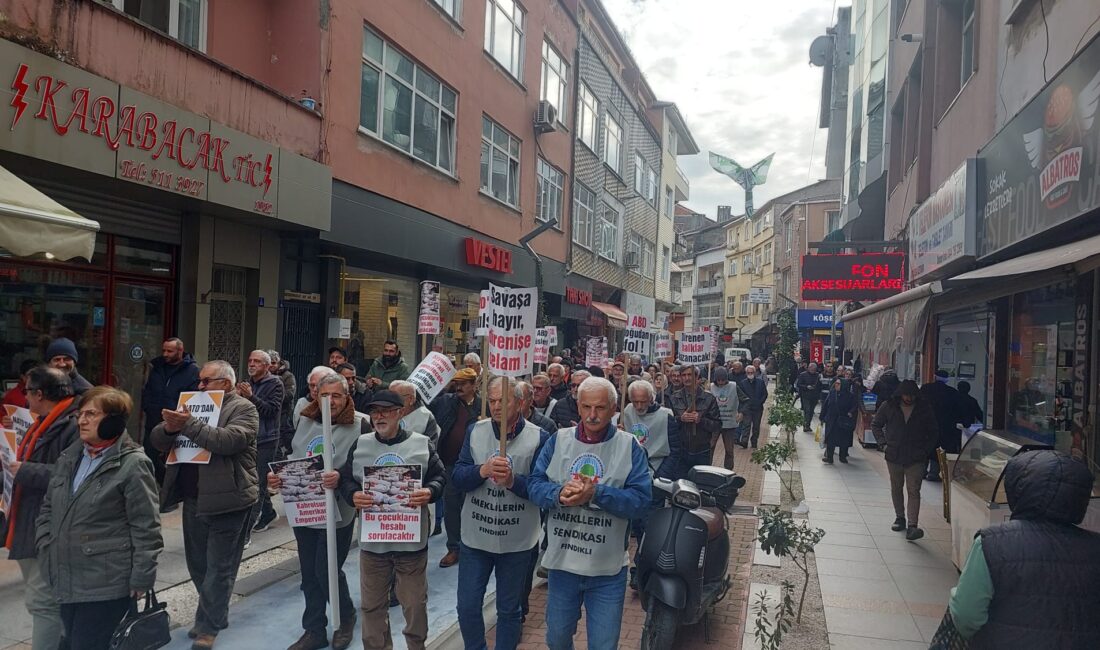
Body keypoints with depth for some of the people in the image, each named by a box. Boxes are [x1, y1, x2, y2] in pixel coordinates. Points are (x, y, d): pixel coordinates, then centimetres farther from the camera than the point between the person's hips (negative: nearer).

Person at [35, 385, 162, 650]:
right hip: (66, 580, 8)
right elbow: (48, 508, 21)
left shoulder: (132, 464, -14)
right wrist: (46, 549, 10)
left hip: (106, 583, -7)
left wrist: (141, 578, -14)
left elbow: (145, 527, -14)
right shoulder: (69, 458, 9)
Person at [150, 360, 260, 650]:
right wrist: (170, 427, -16)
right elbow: (158, 440, 7)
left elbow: (228, 440, -24)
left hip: (227, 501, -7)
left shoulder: (244, 409, -6)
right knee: (197, 565, 18)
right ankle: (214, 615, 34)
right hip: (194, 499, 7)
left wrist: (189, 425, -25)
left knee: (219, 568, 1)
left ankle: (209, 626, 12)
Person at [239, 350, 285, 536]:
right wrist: (238, 396, -6)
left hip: (266, 440, -7)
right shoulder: (248, 384, 13)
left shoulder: (275, 384, -6)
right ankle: (268, 513, 36)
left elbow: (271, 410, -16)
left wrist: (251, 397, -23)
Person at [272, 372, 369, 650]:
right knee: (309, 572, 13)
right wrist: (278, 476, -6)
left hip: (338, 512, -5)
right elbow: (290, 457, 12)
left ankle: (346, 617, 28)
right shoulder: (304, 421, 5)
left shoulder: (360, 424, -11)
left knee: (327, 571, 0)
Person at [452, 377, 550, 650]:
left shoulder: (539, 438, -11)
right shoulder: (475, 432, -1)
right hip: (475, 536, 3)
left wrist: (513, 480, -28)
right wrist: (482, 471, -25)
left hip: (518, 541, -2)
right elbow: (457, 478, -6)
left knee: (509, 610, 14)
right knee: (467, 607, 11)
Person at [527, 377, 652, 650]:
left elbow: (641, 502, -14)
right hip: (561, 562, 2)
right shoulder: (558, 440, 1)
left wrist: (596, 493, -26)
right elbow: (534, 485, -4)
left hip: (607, 569, -2)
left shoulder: (629, 446, -7)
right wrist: (559, 493, -25)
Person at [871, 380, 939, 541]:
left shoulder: (925, 408, -2)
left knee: (913, 491, -10)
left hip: (916, 458, -2)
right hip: (894, 456, 2)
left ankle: (912, 525, -15)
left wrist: (926, 449, -1)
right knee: (896, 488, 14)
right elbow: (875, 424, 10)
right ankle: (899, 517, 30)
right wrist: (883, 442, -1)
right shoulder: (889, 407, -2)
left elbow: (934, 432, 9)